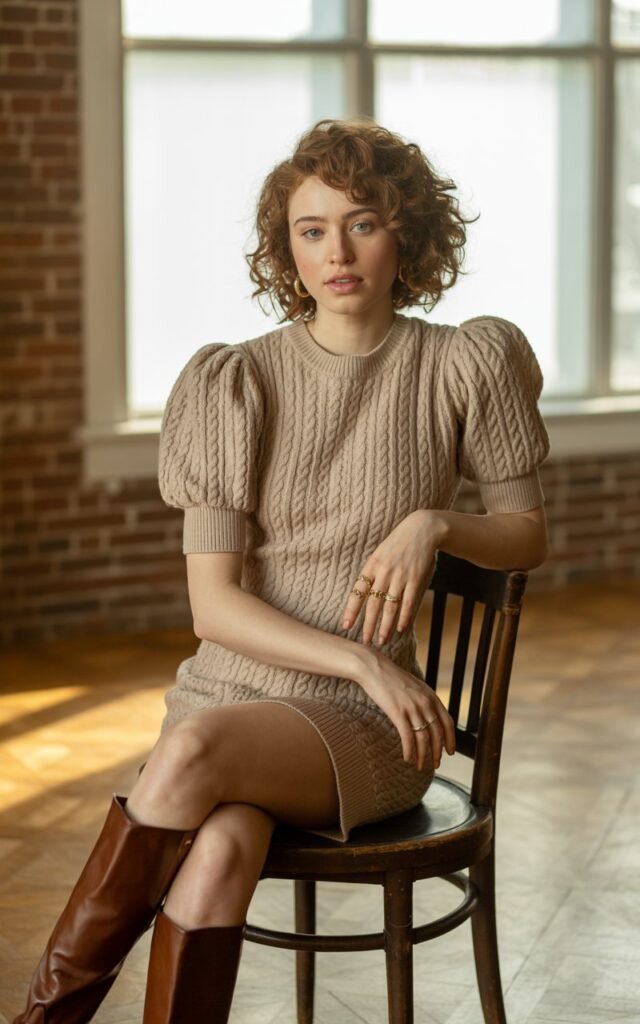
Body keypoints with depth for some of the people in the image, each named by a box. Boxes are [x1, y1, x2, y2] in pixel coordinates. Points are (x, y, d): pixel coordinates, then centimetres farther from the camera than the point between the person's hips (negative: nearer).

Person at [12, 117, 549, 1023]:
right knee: (218, 851, -35)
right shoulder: (235, 384, 1)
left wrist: (434, 523, -10)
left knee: (197, 749, -34)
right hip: (229, 687, 2)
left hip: (364, 730, -1)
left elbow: (529, 534, 12)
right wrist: (363, 662, -17)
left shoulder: (463, 364, 0)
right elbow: (215, 605, -3)